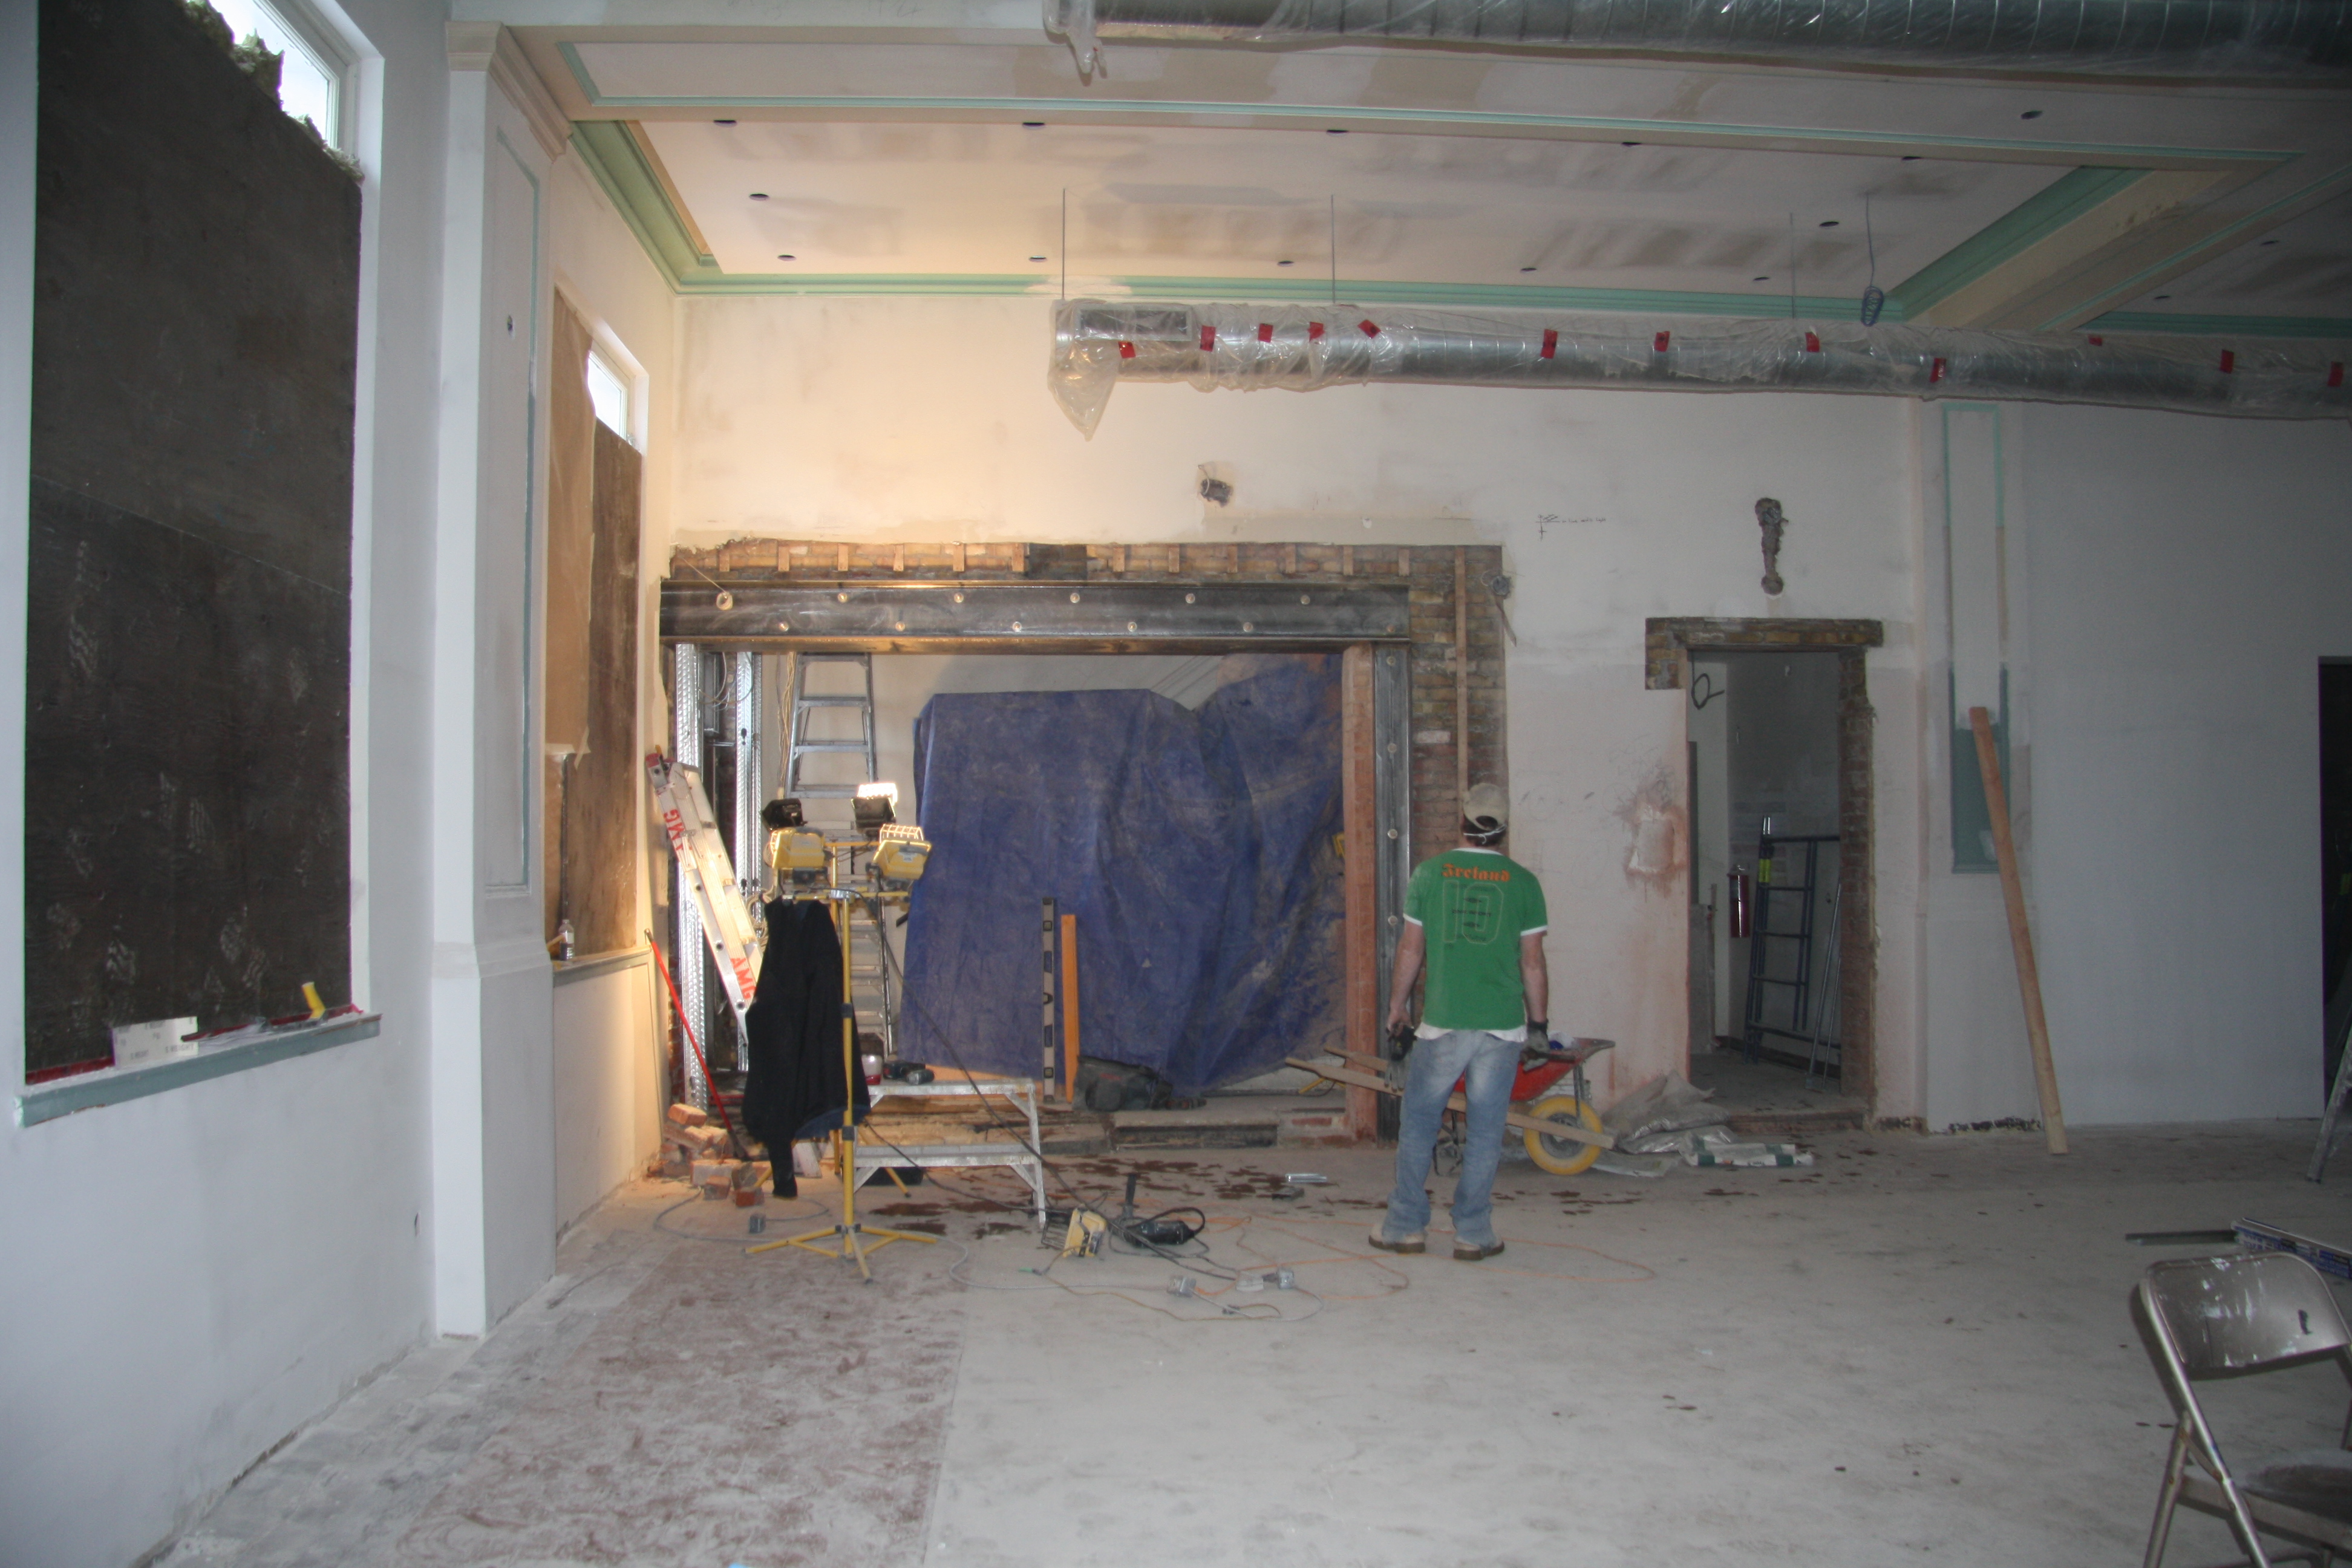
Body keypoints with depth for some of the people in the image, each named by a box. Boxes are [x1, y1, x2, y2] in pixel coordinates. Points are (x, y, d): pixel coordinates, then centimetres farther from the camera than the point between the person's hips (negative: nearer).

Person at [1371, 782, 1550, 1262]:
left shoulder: (1429, 873, 1)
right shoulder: (1522, 882, 1)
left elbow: (1411, 948, 5)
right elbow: (1532, 961, 3)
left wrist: (1397, 1007, 15)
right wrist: (1540, 1021, 13)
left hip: (1442, 1023, 0)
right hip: (1502, 1024, 1)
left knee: (1418, 1124, 11)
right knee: (1485, 1131, 7)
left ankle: (1407, 1226, 15)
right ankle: (1473, 1234, 12)